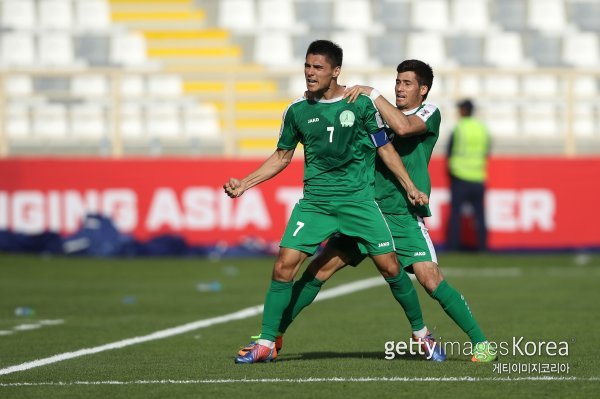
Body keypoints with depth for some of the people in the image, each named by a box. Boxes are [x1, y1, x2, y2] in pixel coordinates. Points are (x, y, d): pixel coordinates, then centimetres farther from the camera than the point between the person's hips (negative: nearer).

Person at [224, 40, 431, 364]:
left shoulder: (361, 104, -3)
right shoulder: (297, 110, 3)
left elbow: (385, 148, 7)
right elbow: (282, 156, 16)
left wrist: (410, 188, 6)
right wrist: (244, 184, 9)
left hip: (359, 200, -2)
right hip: (314, 201, 2)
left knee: (390, 267, -5)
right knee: (284, 265, -11)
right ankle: (266, 344, -2)